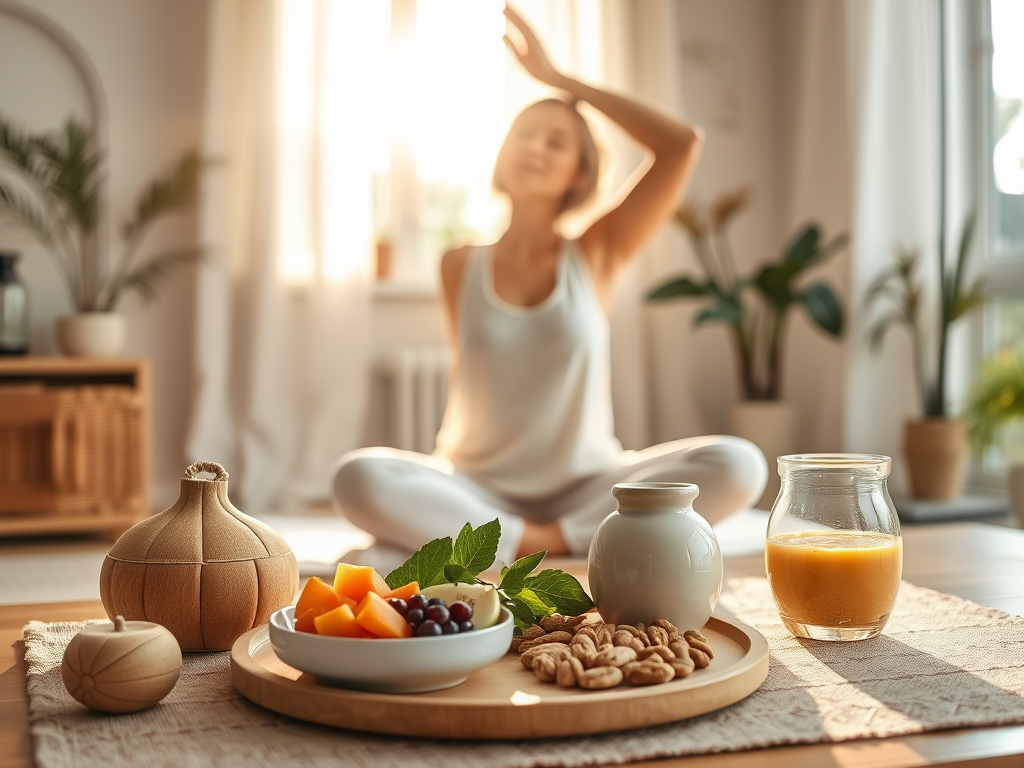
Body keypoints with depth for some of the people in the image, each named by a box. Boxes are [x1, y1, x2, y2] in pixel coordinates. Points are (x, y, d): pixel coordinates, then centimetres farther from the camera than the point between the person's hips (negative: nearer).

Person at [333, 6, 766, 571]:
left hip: (586, 490, 1)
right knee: (358, 476, -30)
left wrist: (558, 77, -2)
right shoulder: (461, 266, 6)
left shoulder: (596, 254, 2)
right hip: (479, 495, 0)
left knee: (738, 466, -27)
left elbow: (683, 143, -7)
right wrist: (435, 475, 1)